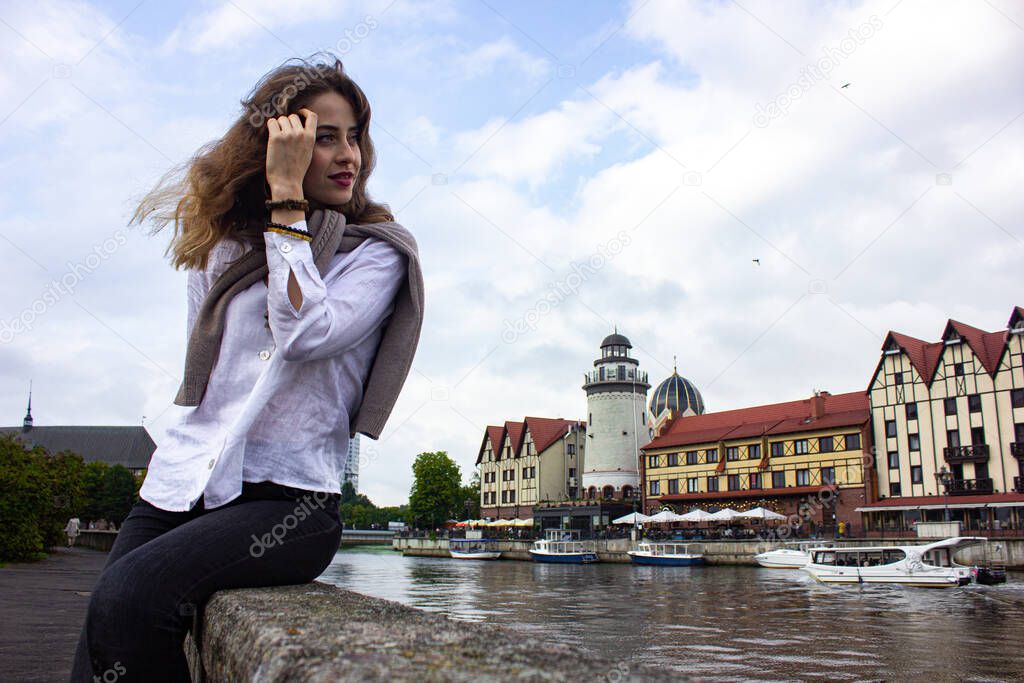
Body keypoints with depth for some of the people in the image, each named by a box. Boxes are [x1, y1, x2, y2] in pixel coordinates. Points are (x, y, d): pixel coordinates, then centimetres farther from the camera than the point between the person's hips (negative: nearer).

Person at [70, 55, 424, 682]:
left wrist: (287, 199, -11)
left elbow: (306, 337, -15)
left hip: (290, 497, -4)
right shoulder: (227, 239, 16)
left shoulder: (379, 249, 3)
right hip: (184, 482, 5)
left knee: (129, 597, -28)